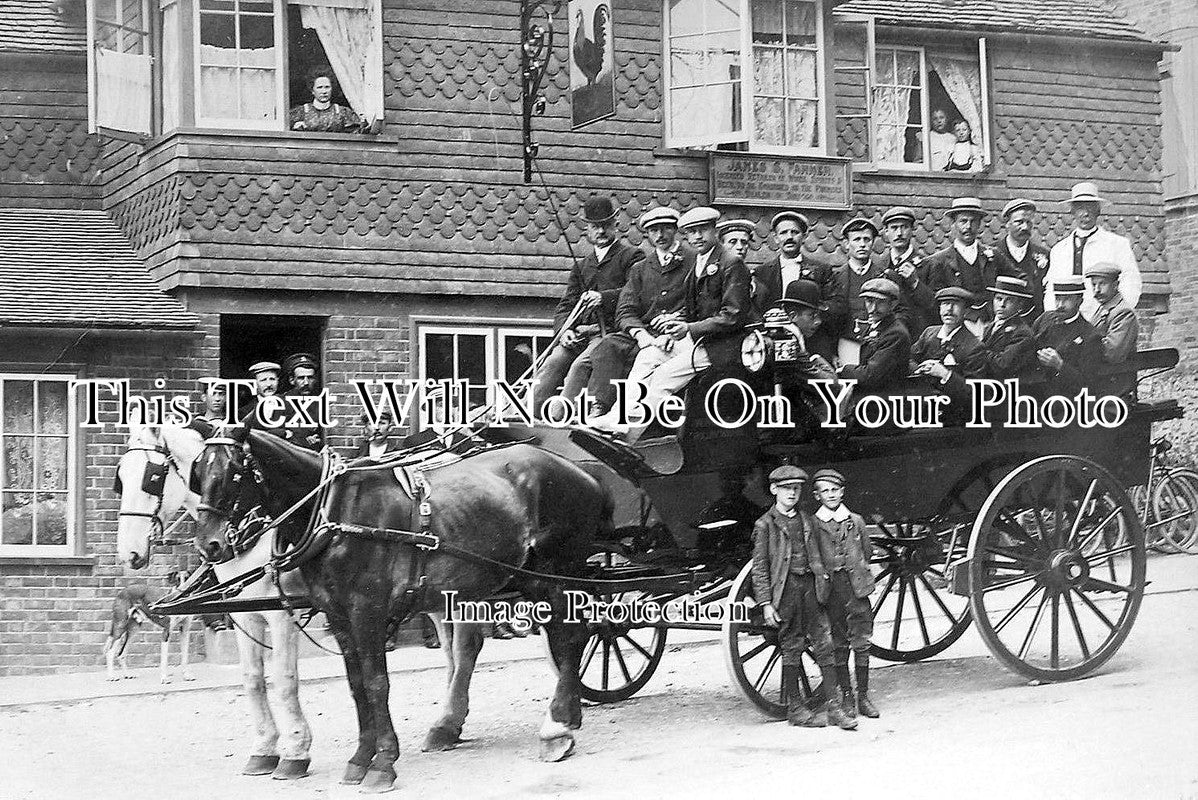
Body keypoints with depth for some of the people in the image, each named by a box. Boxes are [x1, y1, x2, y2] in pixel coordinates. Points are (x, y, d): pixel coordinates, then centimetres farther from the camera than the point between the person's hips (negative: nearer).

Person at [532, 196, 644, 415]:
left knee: (581, 365, -31)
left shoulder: (632, 257, 8)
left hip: (611, 330, -5)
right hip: (579, 333, 5)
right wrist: (564, 329, -3)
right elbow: (566, 304, 19)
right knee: (551, 364, -21)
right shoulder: (582, 266, 27)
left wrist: (604, 297, -24)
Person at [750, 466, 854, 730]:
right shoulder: (765, 525, -1)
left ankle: (833, 705, 0)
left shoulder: (806, 520, 15)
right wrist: (766, 603, -9)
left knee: (824, 644, -1)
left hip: (810, 584, 5)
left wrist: (822, 575, 9)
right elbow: (759, 568, -4)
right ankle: (795, 708, 11)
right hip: (785, 588, -5)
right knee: (791, 648, 1)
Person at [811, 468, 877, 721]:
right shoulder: (813, 524, 1)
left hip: (857, 588, 2)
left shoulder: (856, 521, 9)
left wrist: (857, 573, 12)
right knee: (838, 647, 3)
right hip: (830, 592, -2)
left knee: (861, 643, 1)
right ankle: (846, 696, 11)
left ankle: (863, 696, 7)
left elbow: (868, 552, 19)